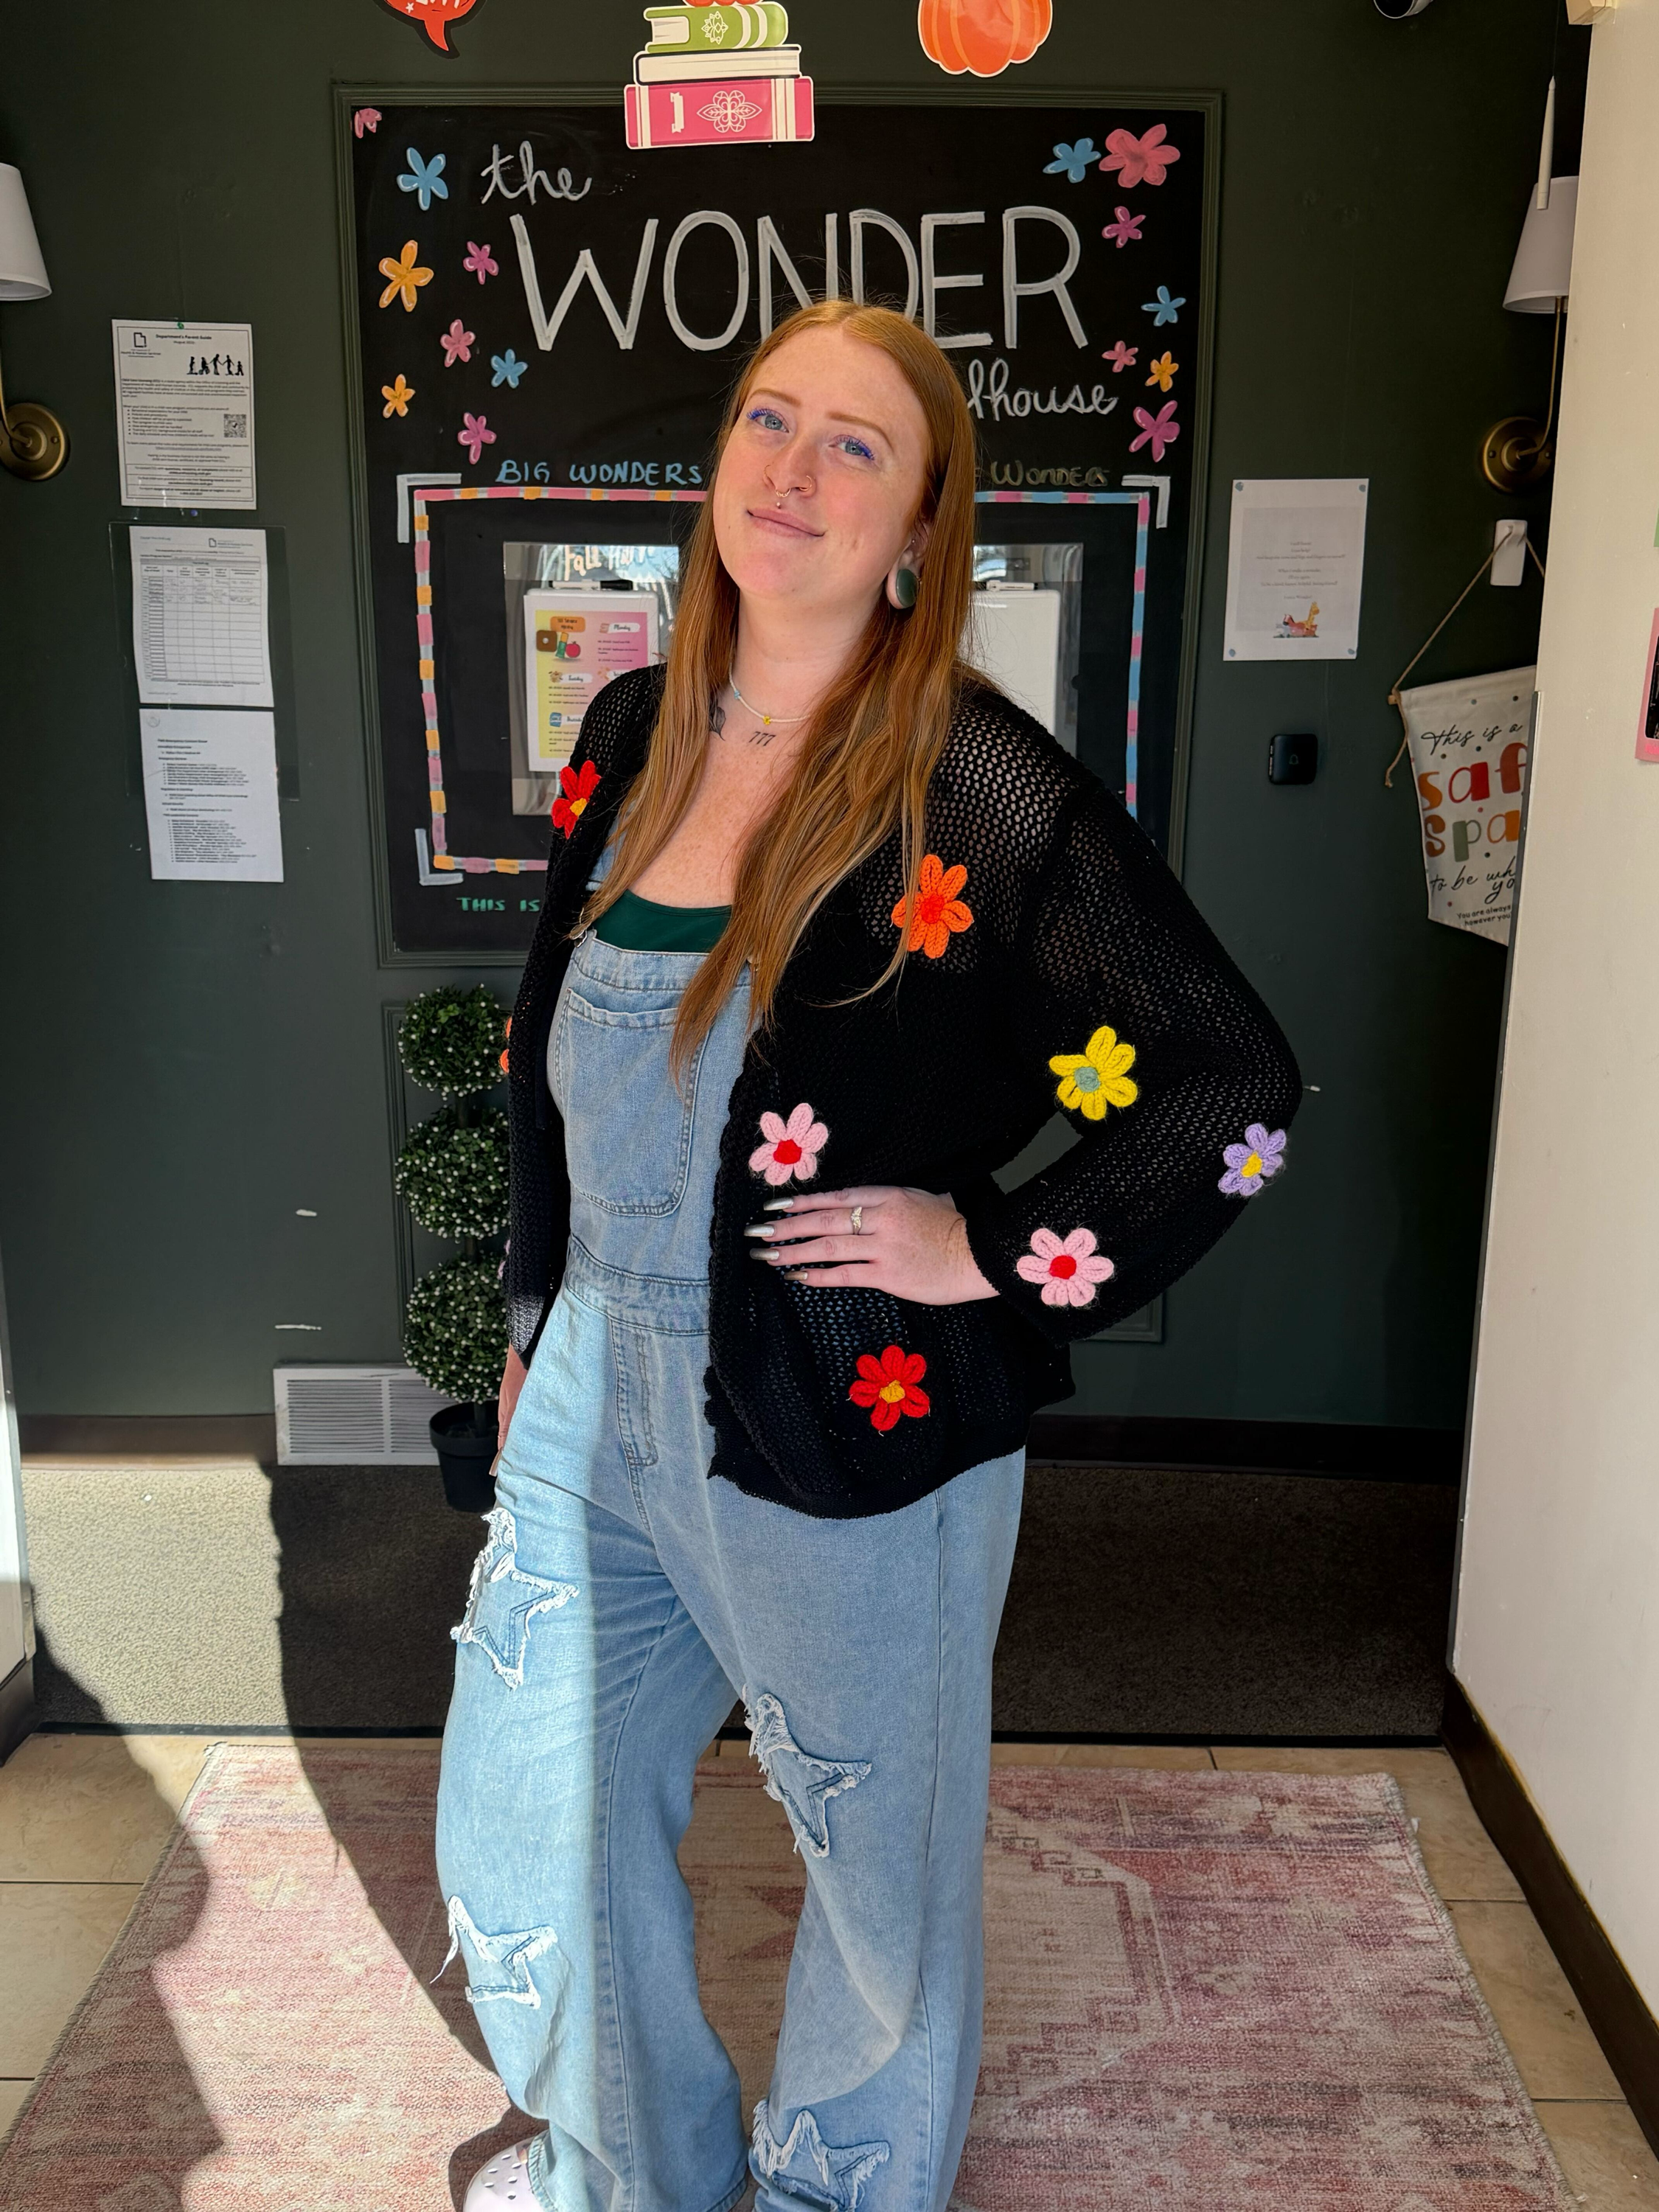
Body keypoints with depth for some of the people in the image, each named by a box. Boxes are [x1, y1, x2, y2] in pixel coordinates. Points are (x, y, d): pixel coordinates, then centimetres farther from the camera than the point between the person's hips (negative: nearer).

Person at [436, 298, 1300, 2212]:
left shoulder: (987, 801, -16)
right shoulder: (632, 736, 3)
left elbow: (1233, 1086, -14)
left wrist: (996, 1252, -17)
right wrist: (536, 1316, 16)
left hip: (846, 1428, -6)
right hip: (594, 1393, 7)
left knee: (879, 1850, 17)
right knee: (523, 1830, 22)